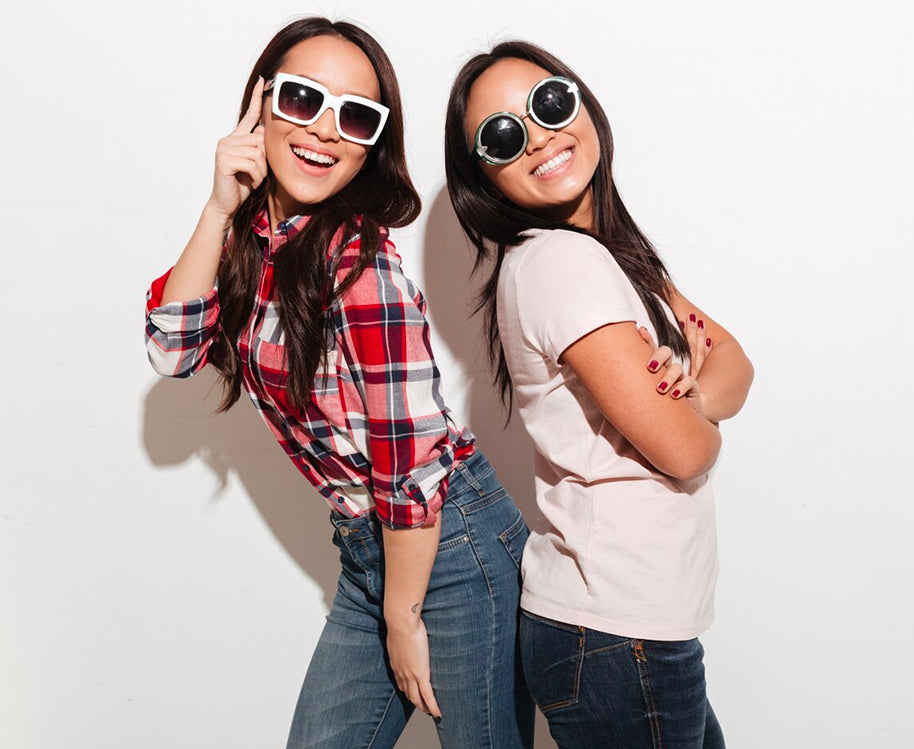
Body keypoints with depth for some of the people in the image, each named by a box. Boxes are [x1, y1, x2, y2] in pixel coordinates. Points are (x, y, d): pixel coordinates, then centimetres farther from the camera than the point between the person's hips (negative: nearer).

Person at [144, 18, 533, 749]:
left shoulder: (360, 259, -21)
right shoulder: (250, 240, 2)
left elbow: (413, 456, -20)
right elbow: (174, 348, -6)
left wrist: (403, 620, -11)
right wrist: (219, 210, -14)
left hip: (448, 545, -7)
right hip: (368, 551, 7)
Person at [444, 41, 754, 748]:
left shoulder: (608, 247, 8)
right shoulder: (561, 261, -21)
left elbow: (735, 363, 5)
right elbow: (685, 451, -21)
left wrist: (692, 391, -17)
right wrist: (690, 401, 2)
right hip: (616, 637, -9)